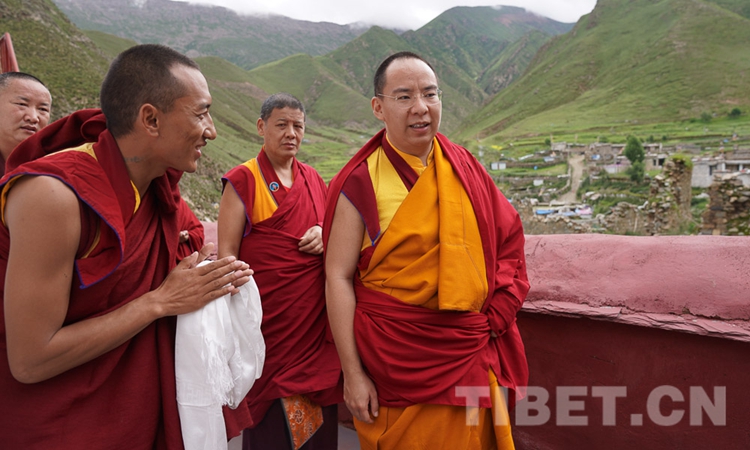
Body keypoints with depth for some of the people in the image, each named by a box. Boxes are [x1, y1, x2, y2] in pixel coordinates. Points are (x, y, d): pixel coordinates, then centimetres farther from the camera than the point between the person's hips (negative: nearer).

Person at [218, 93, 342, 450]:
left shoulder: (313, 179, 12)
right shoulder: (242, 180, -3)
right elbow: (227, 255, -7)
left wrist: (325, 235, 0)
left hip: (316, 316, 5)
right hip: (270, 315, -4)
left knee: (319, 419, 11)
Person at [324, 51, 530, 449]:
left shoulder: (465, 168, 3)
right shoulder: (361, 183, -10)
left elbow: (508, 238, 11)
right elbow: (338, 277, -11)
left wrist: (497, 314, 1)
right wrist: (352, 373, -12)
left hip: (470, 355, 5)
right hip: (395, 361, -4)